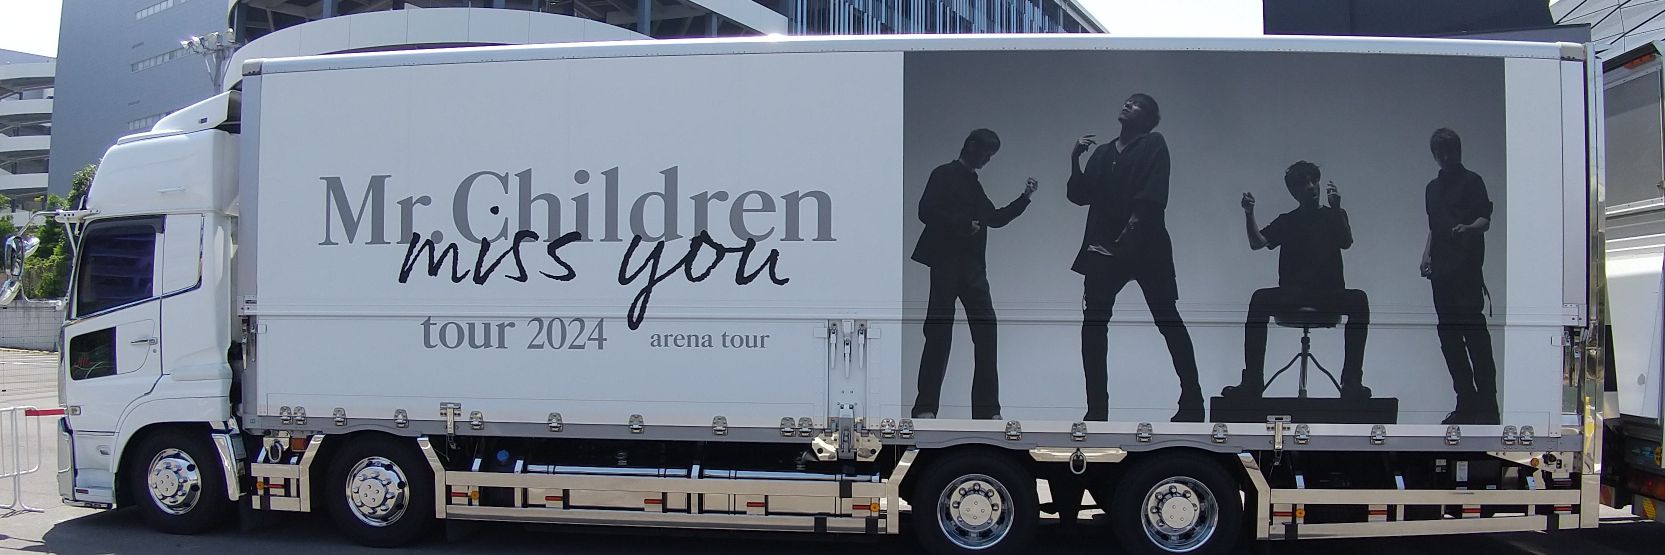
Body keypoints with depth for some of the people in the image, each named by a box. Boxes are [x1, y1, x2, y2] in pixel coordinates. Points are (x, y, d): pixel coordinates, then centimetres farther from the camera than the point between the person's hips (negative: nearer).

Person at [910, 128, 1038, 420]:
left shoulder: (973, 183, 23)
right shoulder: (945, 175, 1)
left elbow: (995, 218, 24)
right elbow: (926, 211, -10)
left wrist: (1025, 198, 16)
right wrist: (963, 225, -13)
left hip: (973, 266, 7)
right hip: (946, 262, -7)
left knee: (986, 333, 1)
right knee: (939, 333, -7)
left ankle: (987, 409, 4)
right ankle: (925, 407, -2)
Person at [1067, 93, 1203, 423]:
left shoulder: (1153, 145, 3)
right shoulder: (1102, 153, 19)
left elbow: (1153, 194, -10)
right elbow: (1080, 195, 14)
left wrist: (1135, 223, -21)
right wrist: (1075, 159, 2)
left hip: (1146, 247, -5)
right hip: (1104, 249, 5)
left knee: (1168, 322, -1)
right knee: (1093, 325, -1)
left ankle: (1192, 404, 4)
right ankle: (1096, 409, 4)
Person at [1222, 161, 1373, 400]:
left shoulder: (1333, 216, 13)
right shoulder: (1287, 221, 15)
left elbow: (1346, 242, -5)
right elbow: (1257, 243, 1)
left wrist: (1336, 208, -18)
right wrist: (1249, 215, -15)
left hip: (1329, 293, 0)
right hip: (1292, 294, 1)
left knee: (1359, 300, -31)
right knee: (1260, 299, -30)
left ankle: (1352, 381, -29)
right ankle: (1252, 382, -30)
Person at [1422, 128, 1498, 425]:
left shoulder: (1472, 182, 4)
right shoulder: (1433, 188, 23)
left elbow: (1485, 220, -5)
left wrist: (1468, 228, -26)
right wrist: (1427, 254, 16)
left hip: (1467, 268, -7)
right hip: (1441, 269, 7)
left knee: (1474, 330, -12)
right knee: (1448, 335, 4)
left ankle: (1487, 405, -11)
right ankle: (1466, 403, 9)